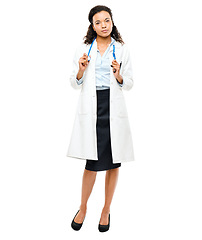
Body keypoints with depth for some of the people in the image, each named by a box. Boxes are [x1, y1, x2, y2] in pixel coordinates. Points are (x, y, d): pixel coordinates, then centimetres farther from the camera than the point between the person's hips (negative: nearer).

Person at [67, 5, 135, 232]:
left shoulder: (122, 50, 8)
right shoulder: (83, 49, 8)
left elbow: (129, 83, 10)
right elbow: (74, 83, 10)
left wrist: (118, 76, -10)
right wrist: (81, 71, -10)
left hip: (114, 109, 1)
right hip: (91, 109, -1)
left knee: (113, 162, 6)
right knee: (92, 162, -2)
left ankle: (106, 209, 26)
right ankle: (83, 207, 23)